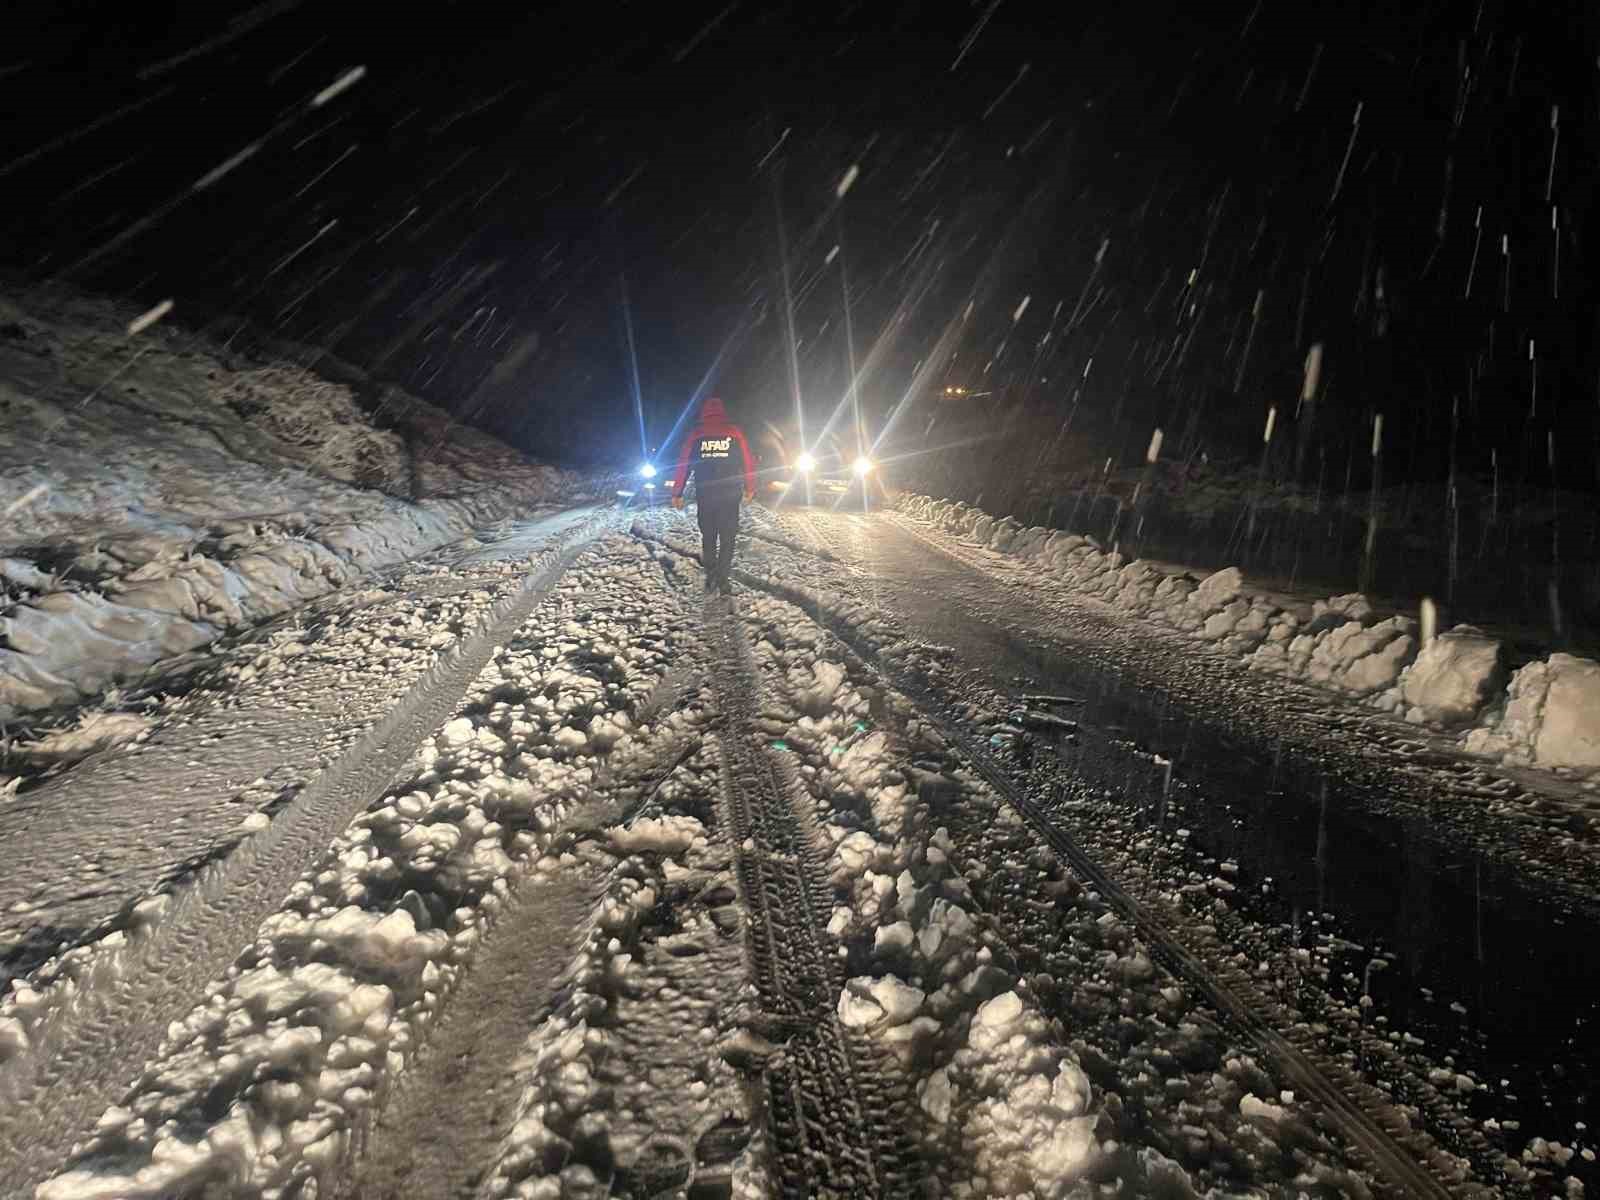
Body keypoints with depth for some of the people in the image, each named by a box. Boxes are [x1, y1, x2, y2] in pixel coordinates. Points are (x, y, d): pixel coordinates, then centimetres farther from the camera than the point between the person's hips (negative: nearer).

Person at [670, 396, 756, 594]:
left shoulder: (696, 434, 1)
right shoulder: (735, 432, -1)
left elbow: (683, 463, 1)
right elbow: (748, 461, 1)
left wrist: (677, 493, 6)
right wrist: (750, 488, 14)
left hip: (704, 496, 1)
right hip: (730, 496, -1)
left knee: (708, 537, 15)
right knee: (727, 539, 6)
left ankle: (711, 578, 16)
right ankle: (722, 581, 0)